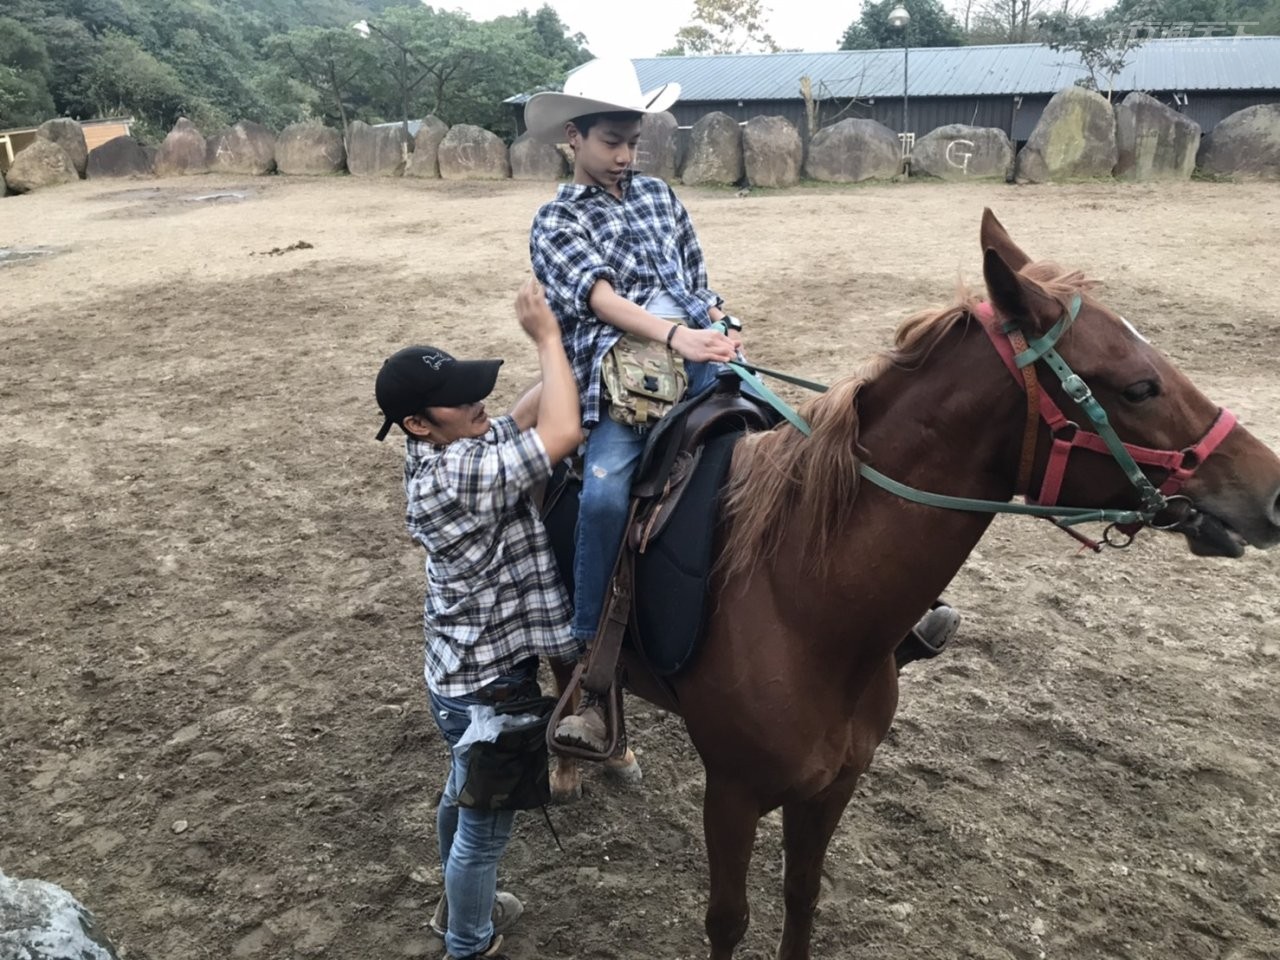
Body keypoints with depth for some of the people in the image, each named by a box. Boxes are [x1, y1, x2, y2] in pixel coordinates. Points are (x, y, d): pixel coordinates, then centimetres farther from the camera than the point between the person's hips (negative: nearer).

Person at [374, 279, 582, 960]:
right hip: (489, 686, -9)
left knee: (464, 797, 30)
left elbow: (526, 418, 5)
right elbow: (562, 434, -36)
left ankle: (460, 904, 55)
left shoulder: (441, 454, -3)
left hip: (463, 672, 10)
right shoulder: (456, 476, -31)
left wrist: (560, 353, -7)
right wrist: (547, 337, -24)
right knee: (485, 826, 14)